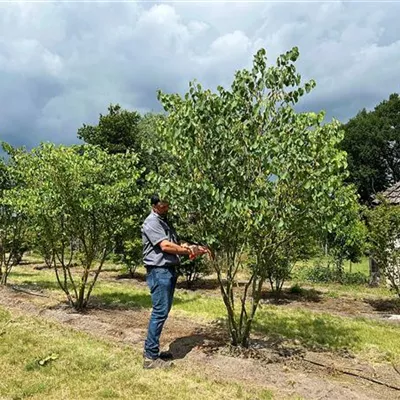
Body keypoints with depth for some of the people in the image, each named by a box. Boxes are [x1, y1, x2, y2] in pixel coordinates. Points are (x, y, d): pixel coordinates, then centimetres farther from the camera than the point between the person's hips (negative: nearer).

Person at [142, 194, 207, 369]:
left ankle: (151, 349, 23)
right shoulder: (151, 222, -12)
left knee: (163, 311, 13)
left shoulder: (165, 221, 18)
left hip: (169, 270, 10)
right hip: (159, 271, -10)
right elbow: (165, 246, -20)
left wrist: (191, 247, 0)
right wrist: (189, 251, -14)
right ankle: (151, 357, -2)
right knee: (160, 312, -9)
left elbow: (176, 242, 19)